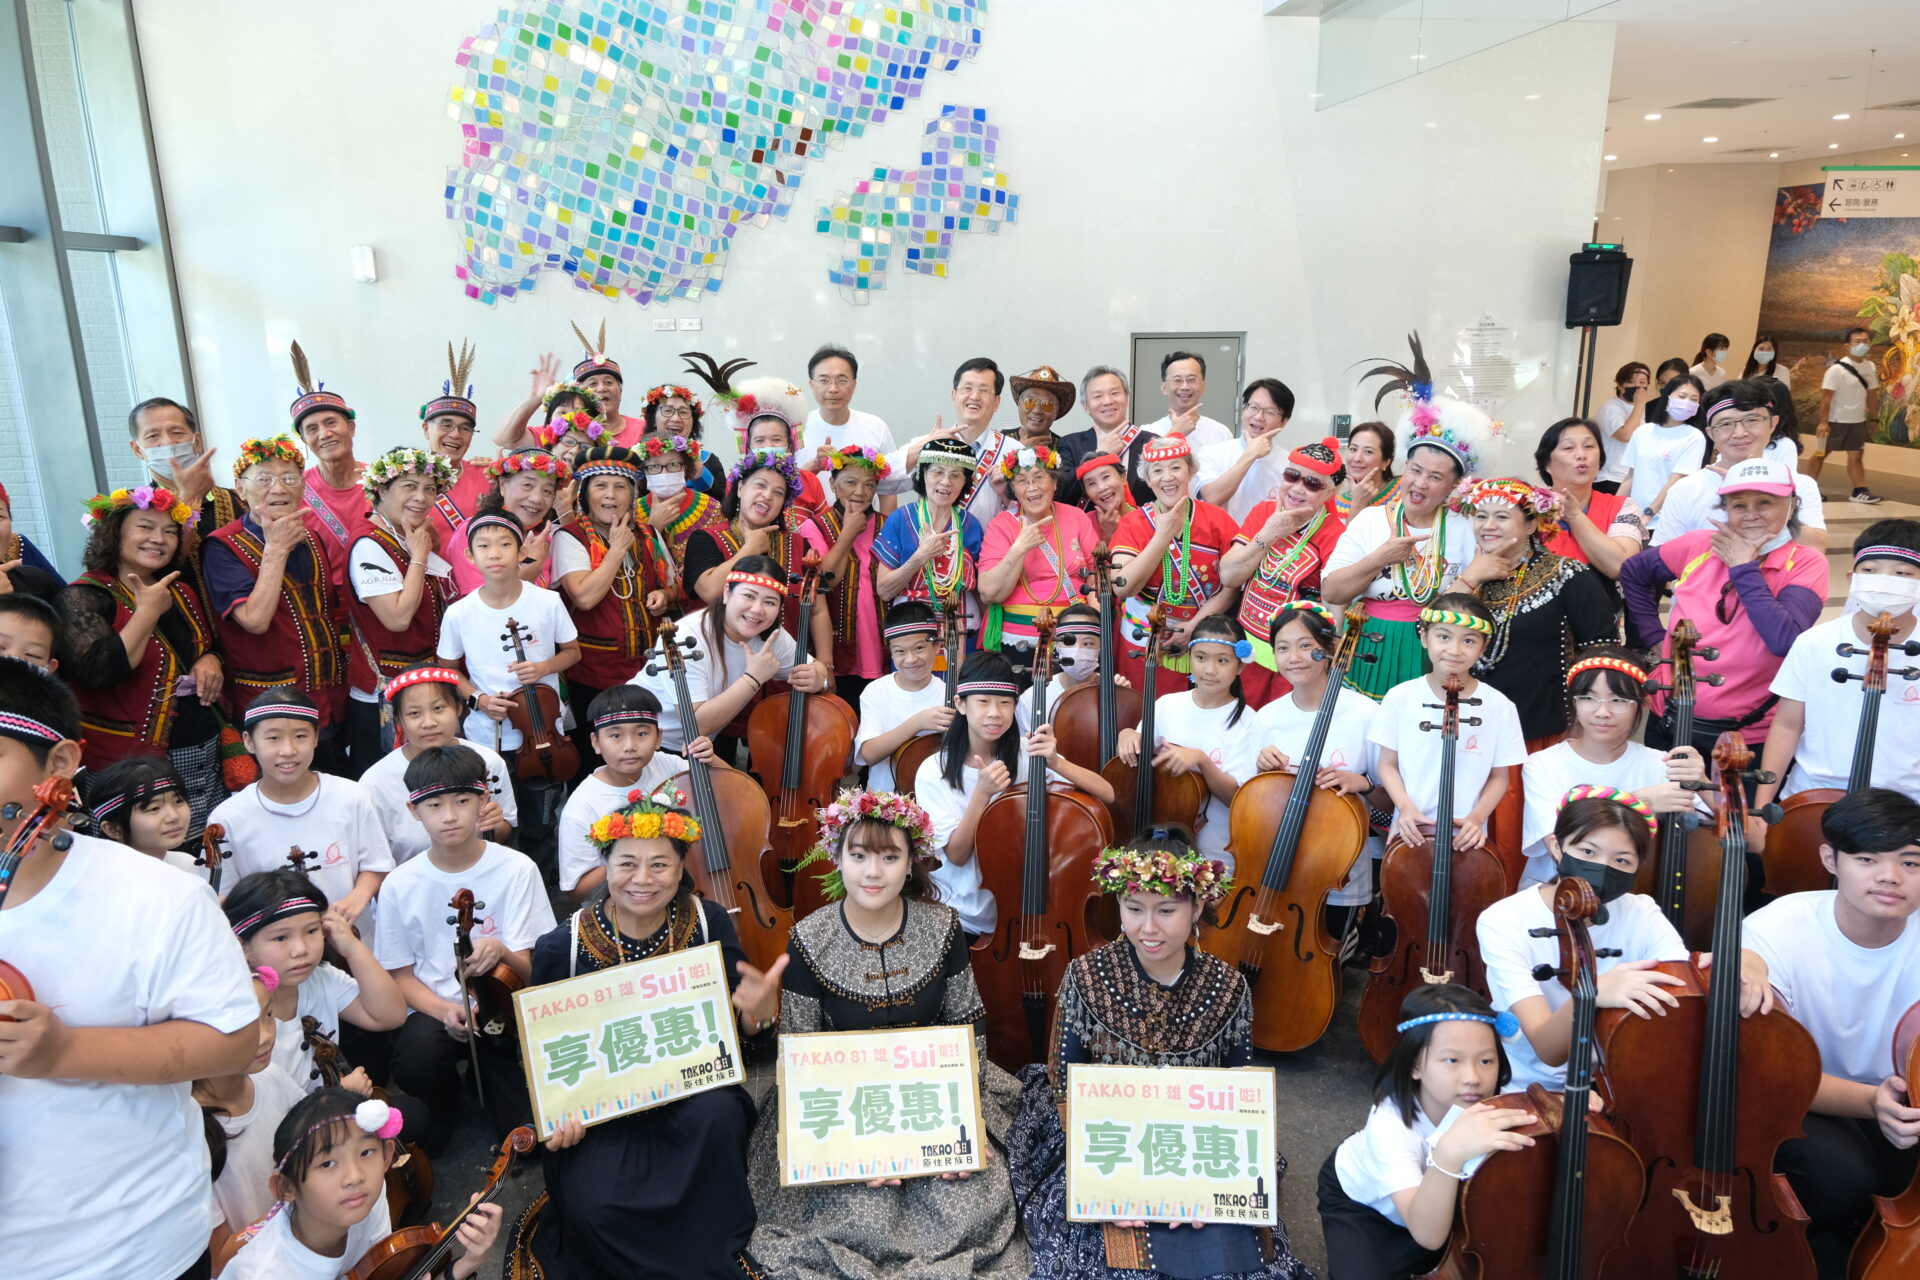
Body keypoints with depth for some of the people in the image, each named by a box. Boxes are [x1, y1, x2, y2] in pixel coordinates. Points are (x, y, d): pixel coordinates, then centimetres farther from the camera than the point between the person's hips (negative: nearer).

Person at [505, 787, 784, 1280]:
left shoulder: (709, 925, -7)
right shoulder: (560, 948, -10)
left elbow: (740, 1030, -2)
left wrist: (758, 1009, -26)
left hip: (693, 1090, 1)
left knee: (718, 1118, -33)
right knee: (595, 1207, -28)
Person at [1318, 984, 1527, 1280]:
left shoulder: (1492, 1106, -28)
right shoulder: (1390, 1123, -40)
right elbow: (1428, 1235, -47)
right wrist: (1449, 1155, -63)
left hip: (1430, 1199, 5)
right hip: (1361, 1198, -5)